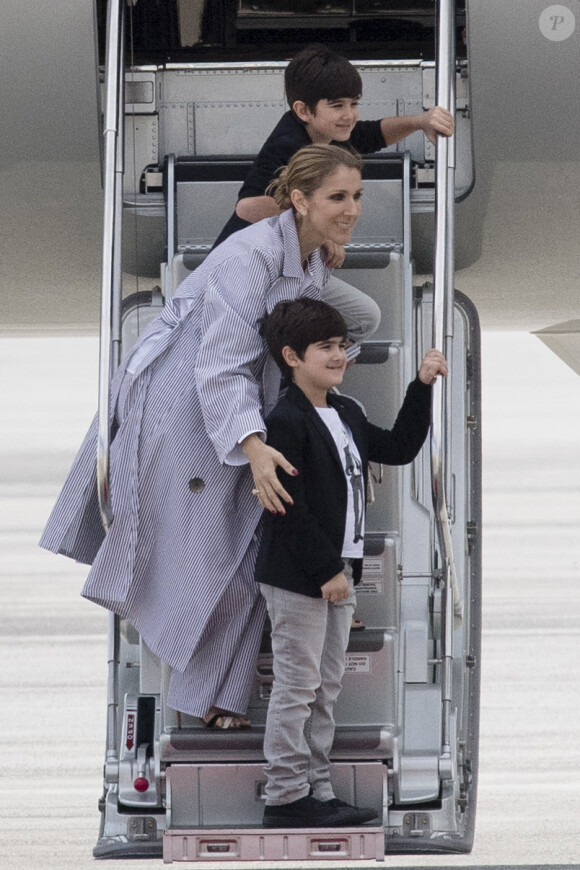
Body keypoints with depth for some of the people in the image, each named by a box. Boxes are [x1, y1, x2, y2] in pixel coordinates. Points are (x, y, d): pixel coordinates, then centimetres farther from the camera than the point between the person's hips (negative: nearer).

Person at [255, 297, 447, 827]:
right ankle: (285, 798, 1)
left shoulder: (347, 414, 13)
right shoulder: (285, 422, -15)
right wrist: (325, 571, -19)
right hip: (297, 578, -9)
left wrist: (422, 388, 15)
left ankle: (317, 791, 18)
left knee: (326, 688, 12)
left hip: (337, 573, 9)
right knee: (298, 686, -4)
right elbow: (288, 509, -20)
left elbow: (398, 450, 23)